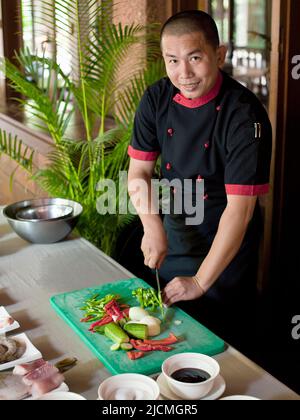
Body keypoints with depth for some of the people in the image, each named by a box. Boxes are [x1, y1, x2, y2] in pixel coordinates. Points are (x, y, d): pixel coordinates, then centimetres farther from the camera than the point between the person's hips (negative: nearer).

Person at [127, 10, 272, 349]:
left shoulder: (245, 115, -26)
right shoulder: (157, 99, -10)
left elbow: (240, 208, -28)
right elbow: (139, 172, -3)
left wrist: (201, 282, -27)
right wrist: (153, 228, -20)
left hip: (227, 245, -5)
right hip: (174, 236, 5)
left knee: (223, 339, 8)